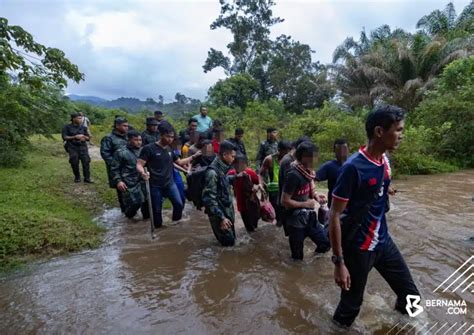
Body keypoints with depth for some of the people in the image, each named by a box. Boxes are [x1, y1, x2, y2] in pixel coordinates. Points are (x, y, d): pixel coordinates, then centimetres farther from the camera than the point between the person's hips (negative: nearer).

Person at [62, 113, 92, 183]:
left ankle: (87, 178, -5)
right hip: (72, 147, -2)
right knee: (74, 163, -3)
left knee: (86, 161, -11)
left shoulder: (83, 128, 10)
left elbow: (88, 138, 12)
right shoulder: (67, 127, 3)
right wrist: (75, 137, -14)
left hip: (83, 147, 2)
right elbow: (64, 137, -4)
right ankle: (77, 177, 16)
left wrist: (84, 137, -10)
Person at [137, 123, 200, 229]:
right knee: (157, 210, 6)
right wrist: (143, 173, -36)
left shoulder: (170, 149, 8)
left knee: (179, 204, -2)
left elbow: (180, 162, 19)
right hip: (155, 186, -4)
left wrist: (194, 156, 12)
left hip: (170, 183, 5)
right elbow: (139, 164, -14)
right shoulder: (149, 148, -10)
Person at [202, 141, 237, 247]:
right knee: (228, 242, 4)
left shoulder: (222, 168, 2)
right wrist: (221, 218, -26)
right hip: (219, 214, -9)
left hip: (227, 211, 9)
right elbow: (209, 199, -27)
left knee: (231, 239, 20)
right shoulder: (212, 172, -25)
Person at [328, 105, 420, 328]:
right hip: (357, 247, -7)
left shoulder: (385, 161, 0)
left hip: (383, 241, 7)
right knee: (352, 303, 10)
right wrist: (339, 262, -20)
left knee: (411, 296, 17)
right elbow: (334, 216, -21)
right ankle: (340, 324, 40)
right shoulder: (353, 167, -24)